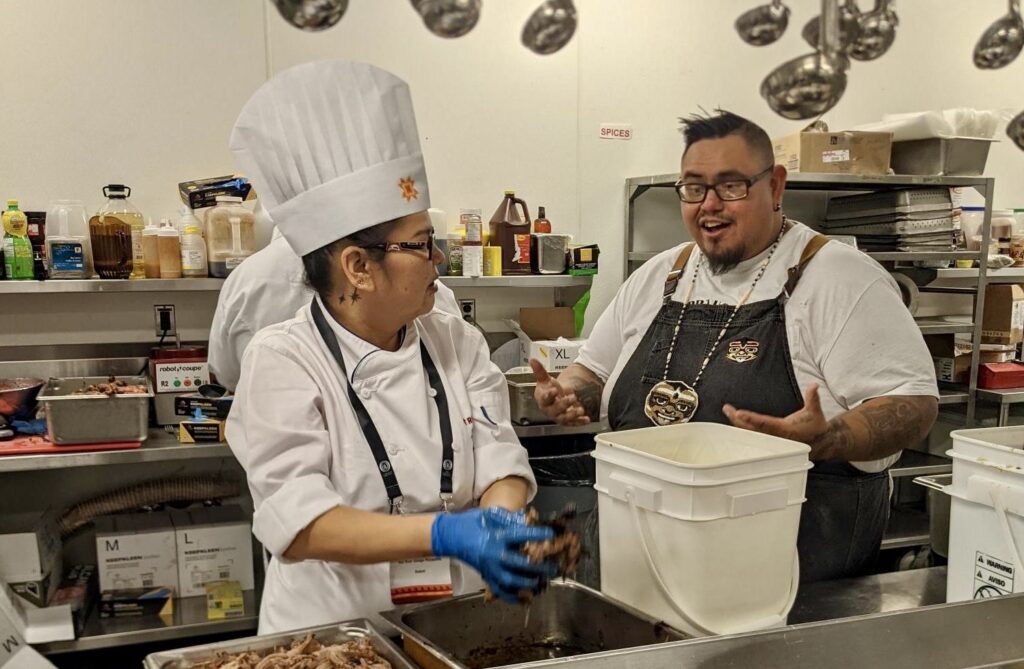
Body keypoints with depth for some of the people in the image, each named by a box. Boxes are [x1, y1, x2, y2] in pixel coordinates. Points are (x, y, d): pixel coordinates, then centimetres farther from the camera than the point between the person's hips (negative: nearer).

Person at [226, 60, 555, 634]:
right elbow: (298, 526, -19)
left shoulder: (456, 342, 2)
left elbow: (498, 457, -2)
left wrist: (502, 520, -24)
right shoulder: (283, 360, -11)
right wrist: (444, 534, -29)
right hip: (334, 633, -2)